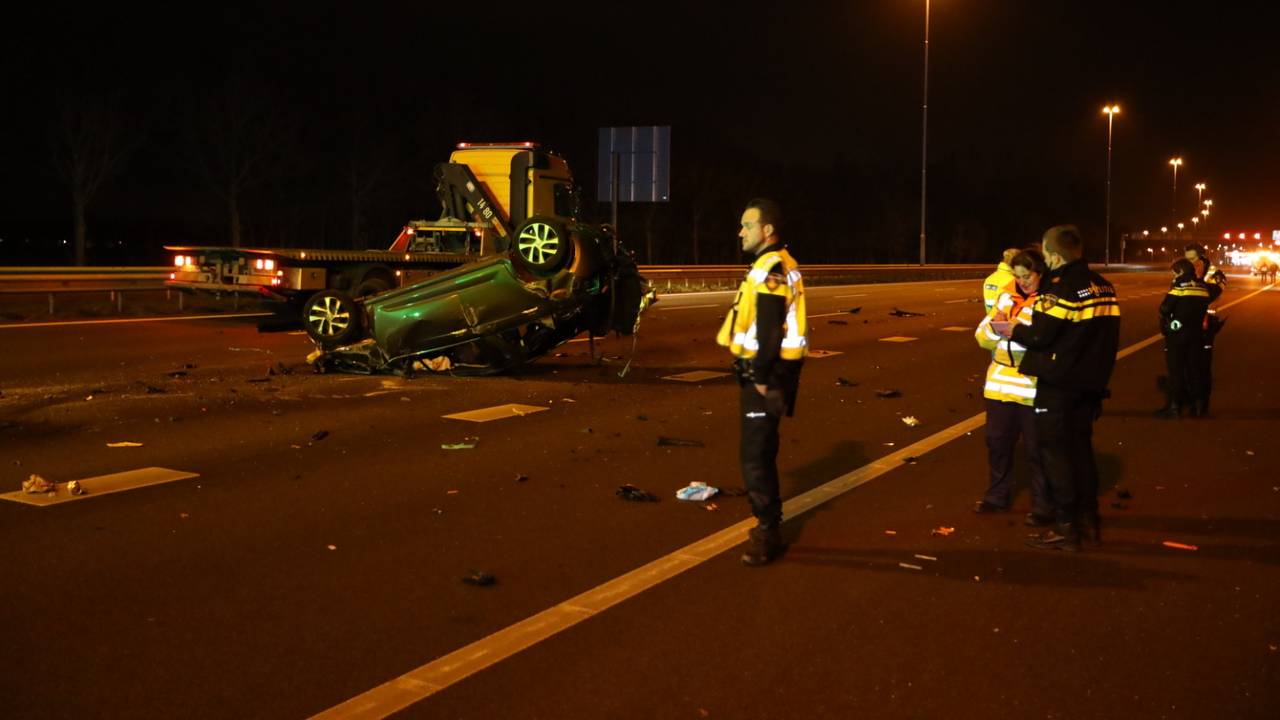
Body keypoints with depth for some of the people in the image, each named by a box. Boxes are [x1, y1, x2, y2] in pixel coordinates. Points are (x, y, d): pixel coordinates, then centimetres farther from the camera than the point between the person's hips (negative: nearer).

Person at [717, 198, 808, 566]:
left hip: (765, 374, -11)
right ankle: (769, 526, 28)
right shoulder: (774, 265, 16)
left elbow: (769, 330, -23)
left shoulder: (771, 268, -17)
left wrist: (761, 378, -21)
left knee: (755, 457, -7)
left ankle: (767, 535, 0)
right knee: (760, 453, 18)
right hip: (763, 371, 11)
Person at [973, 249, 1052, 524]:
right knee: (997, 442, 15)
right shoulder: (1007, 294, 9)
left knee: (1037, 449, 3)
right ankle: (997, 495, 32)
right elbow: (982, 337, 9)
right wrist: (994, 325, -12)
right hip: (1000, 383, 6)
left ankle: (1043, 506, 16)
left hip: (1034, 387, -6)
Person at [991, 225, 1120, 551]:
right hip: (1091, 381, 8)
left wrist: (1010, 329, -5)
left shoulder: (1060, 287, -18)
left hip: (1058, 383, -8)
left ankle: (1066, 527, 3)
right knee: (1082, 447, 18)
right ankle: (1089, 517, 26)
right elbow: (1096, 334, 10)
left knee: (1056, 452, 0)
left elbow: (1040, 335, -20)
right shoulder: (1102, 286, 7)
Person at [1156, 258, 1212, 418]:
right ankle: (1197, 404, 16)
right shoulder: (1203, 285, 9)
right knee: (1195, 367, 12)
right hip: (1197, 331, 6)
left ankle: (1175, 405, 0)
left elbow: (1165, 307, -11)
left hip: (1178, 331, -6)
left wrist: (1163, 326, 3)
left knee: (1176, 369, 0)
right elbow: (1204, 307, 8)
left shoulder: (1180, 284, -10)